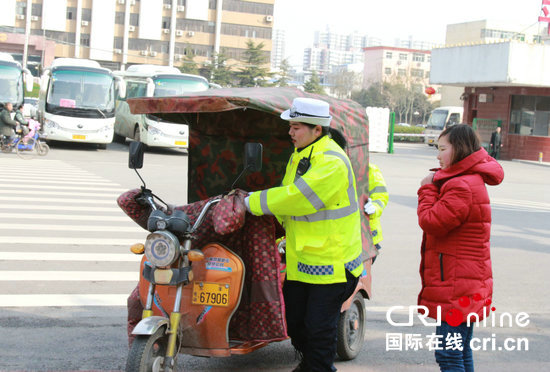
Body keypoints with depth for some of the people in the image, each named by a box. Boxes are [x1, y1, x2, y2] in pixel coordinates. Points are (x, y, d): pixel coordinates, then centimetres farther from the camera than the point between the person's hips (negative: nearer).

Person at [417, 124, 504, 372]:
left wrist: (427, 190, -6)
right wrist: (434, 187, 6)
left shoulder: (462, 187, -19)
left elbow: (431, 221, -19)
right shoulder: (470, 180, 16)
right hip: (466, 284, 11)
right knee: (461, 352, 16)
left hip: (456, 286, -11)